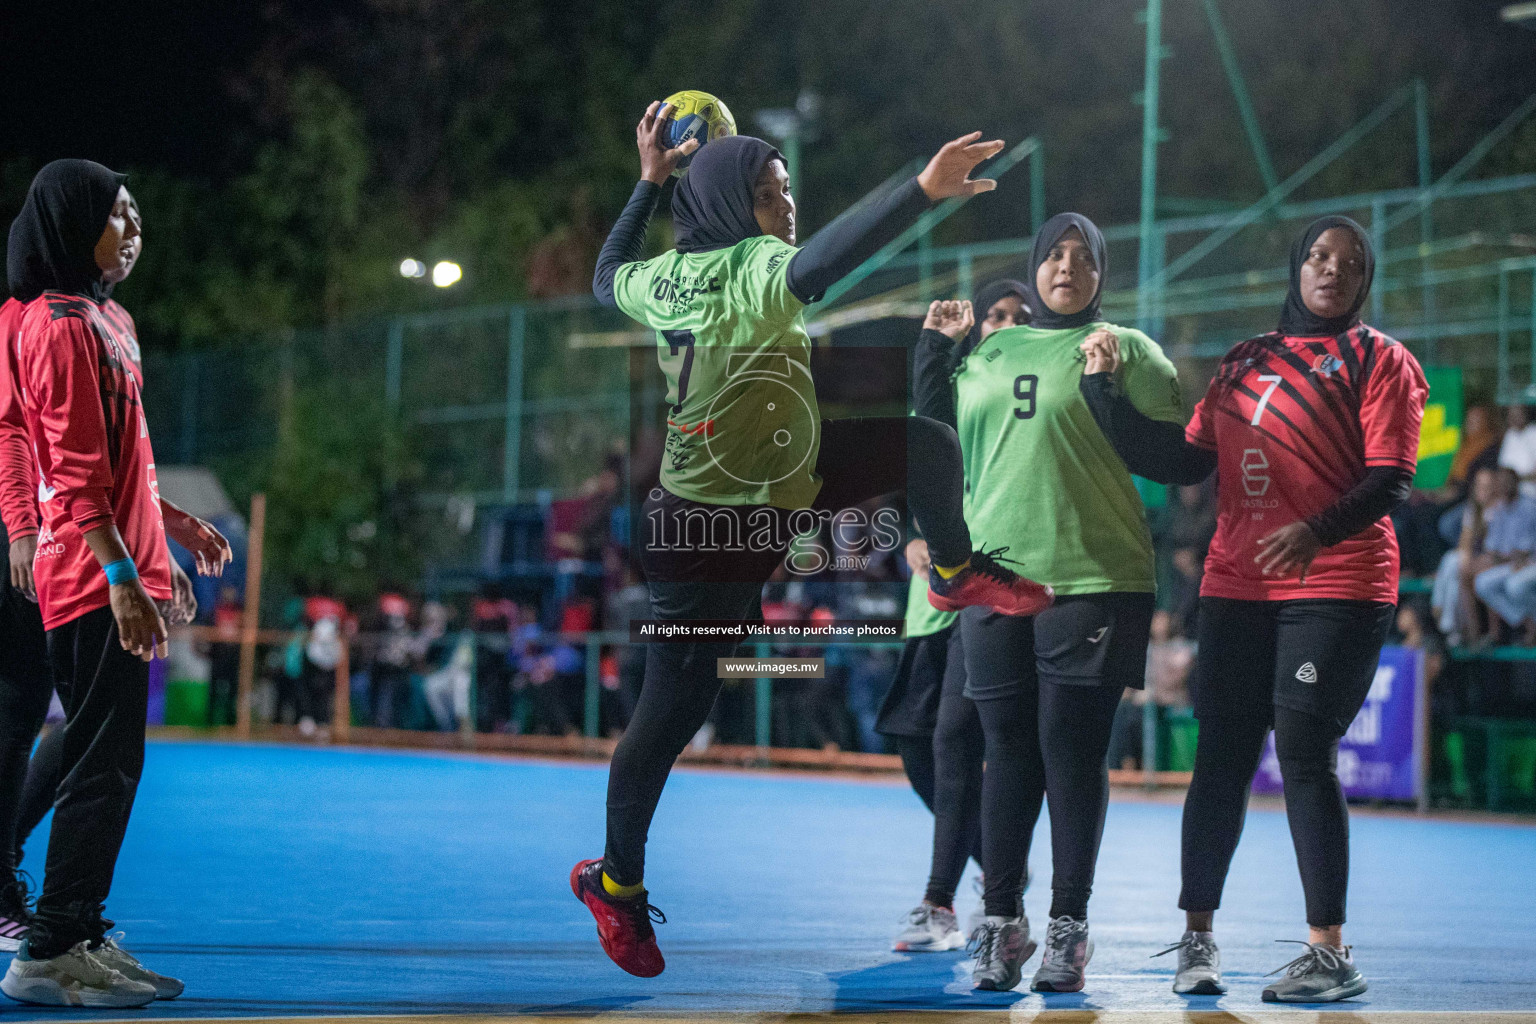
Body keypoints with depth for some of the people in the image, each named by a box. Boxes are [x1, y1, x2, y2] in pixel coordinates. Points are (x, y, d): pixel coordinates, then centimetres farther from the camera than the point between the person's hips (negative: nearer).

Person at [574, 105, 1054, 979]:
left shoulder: (665, 277, 1)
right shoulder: (752, 269, -22)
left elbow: (608, 276, 24)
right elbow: (820, 262, -44)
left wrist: (650, 180, 27)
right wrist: (924, 189, -52)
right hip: (712, 533, -9)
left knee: (926, 442, 4)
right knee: (674, 709, 3)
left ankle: (958, 572, 27)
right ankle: (617, 880, 18)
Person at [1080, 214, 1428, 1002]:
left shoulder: (1378, 360, 2)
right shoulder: (1244, 363, 18)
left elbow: (1391, 480, -8)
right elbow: (1185, 463, 16)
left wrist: (1315, 532, -25)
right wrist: (1106, 395, 8)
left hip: (1338, 587, -5)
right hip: (1237, 586, 5)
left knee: (1303, 751, -12)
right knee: (1221, 755, 2)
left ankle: (1329, 951, -7)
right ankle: (1197, 937, 11)